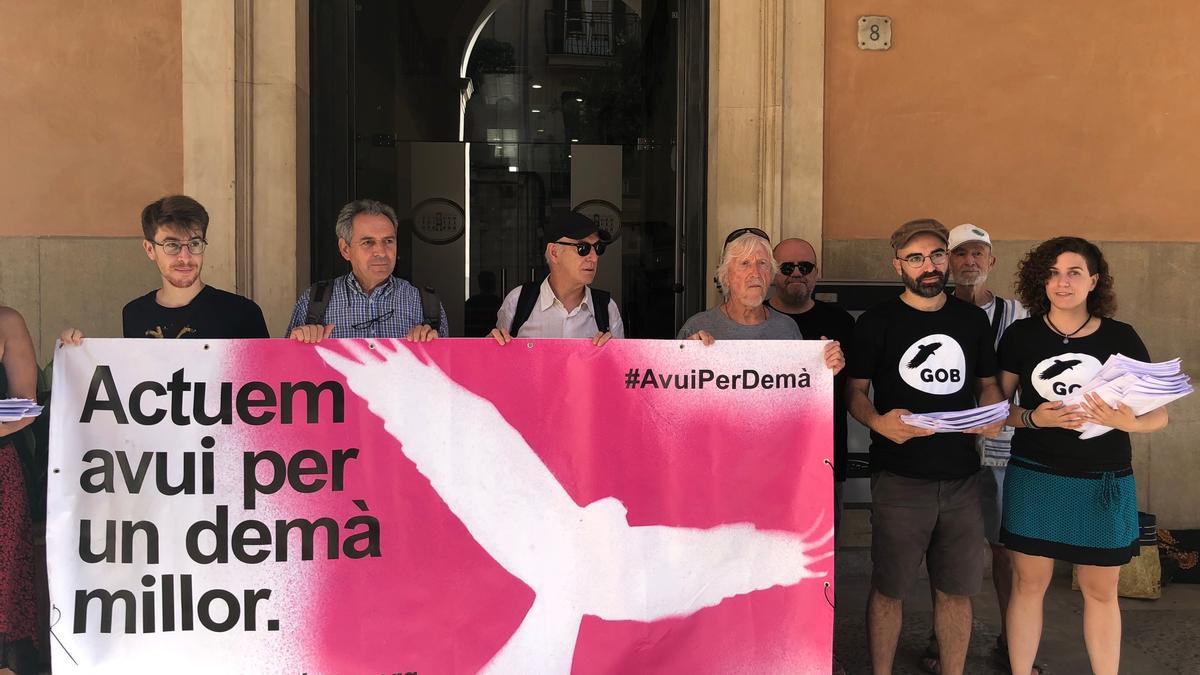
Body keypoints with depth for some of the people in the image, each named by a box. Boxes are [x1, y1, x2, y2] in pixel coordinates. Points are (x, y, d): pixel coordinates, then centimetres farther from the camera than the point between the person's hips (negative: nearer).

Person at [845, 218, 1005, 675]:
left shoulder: (972, 319, 11)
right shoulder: (877, 322, -1)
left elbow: (987, 384, 18)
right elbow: (854, 390, 0)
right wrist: (878, 422, -21)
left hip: (961, 477, 4)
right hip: (899, 478, -3)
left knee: (956, 590, 11)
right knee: (889, 589, 4)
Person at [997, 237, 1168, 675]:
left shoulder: (1121, 337, 1)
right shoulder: (1021, 335, 0)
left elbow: (1159, 414, 3)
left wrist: (1127, 422, -19)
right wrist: (1033, 418, -17)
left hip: (1104, 484, 1)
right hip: (1035, 479, -1)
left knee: (1101, 592, 11)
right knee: (1028, 584, 6)